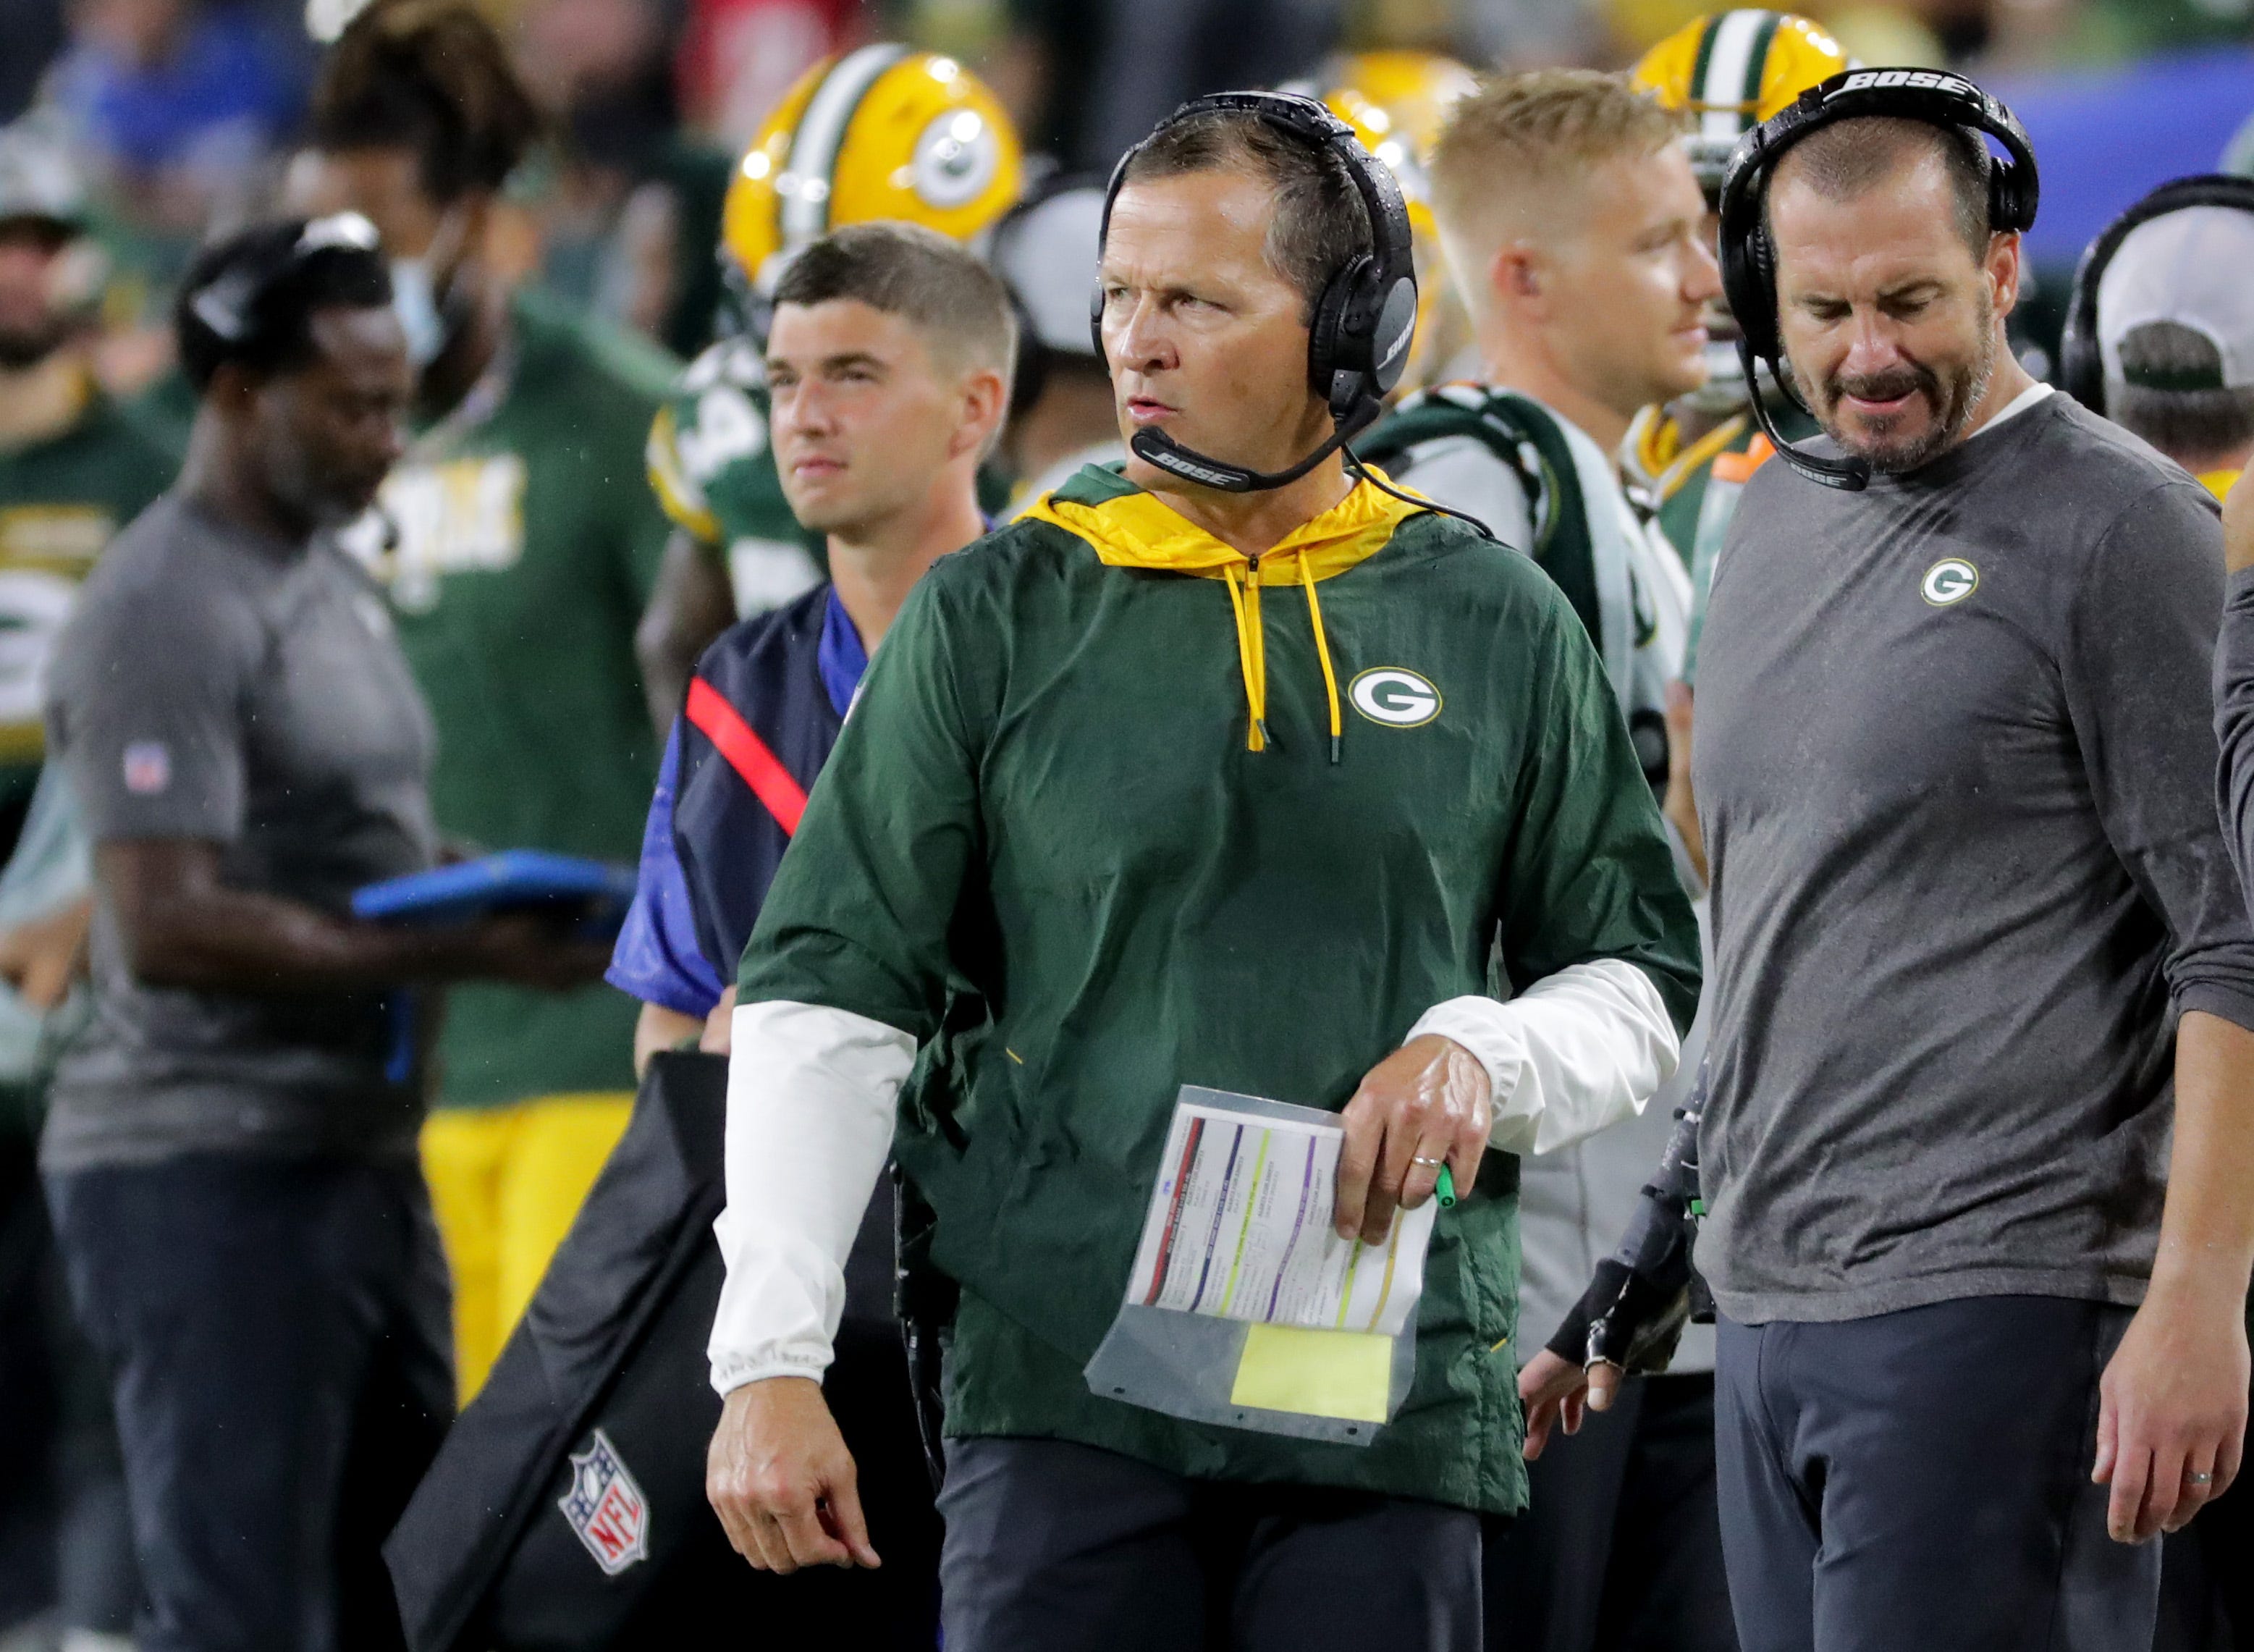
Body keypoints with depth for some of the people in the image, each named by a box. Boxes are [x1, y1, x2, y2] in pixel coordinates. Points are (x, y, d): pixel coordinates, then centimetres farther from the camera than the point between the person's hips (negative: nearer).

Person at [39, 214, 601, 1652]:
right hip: (212, 1171, -10)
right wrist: (453, 953, -23)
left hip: (356, 1151, 10)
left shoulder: (328, 581, 17)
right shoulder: (166, 611, -15)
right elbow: (169, 926, -23)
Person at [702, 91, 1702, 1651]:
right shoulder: (998, 616, 5)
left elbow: (1643, 990, 16)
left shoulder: (1498, 627, 9)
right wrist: (770, 1360, -6)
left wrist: (1481, 1056, -7)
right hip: (1063, 1390, -1)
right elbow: (828, 998, 3)